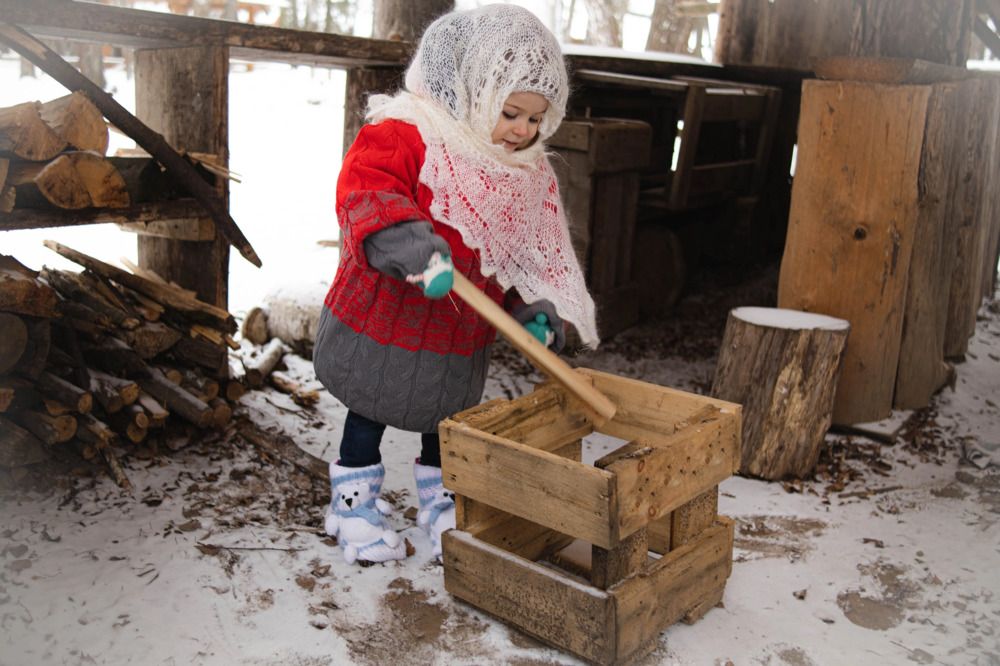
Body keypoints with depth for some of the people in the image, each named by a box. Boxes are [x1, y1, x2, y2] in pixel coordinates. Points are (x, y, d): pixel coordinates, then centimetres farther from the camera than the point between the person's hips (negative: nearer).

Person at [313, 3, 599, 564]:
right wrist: (410, 243, -54)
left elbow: (530, 246, 8)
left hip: (462, 334, 6)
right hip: (386, 319, -5)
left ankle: (443, 506, 41)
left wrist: (533, 305, -7)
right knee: (370, 414, 13)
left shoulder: (527, 171, 1)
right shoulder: (402, 133, -21)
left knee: (447, 419, 21)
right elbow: (366, 194, -36)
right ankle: (353, 504, 33)